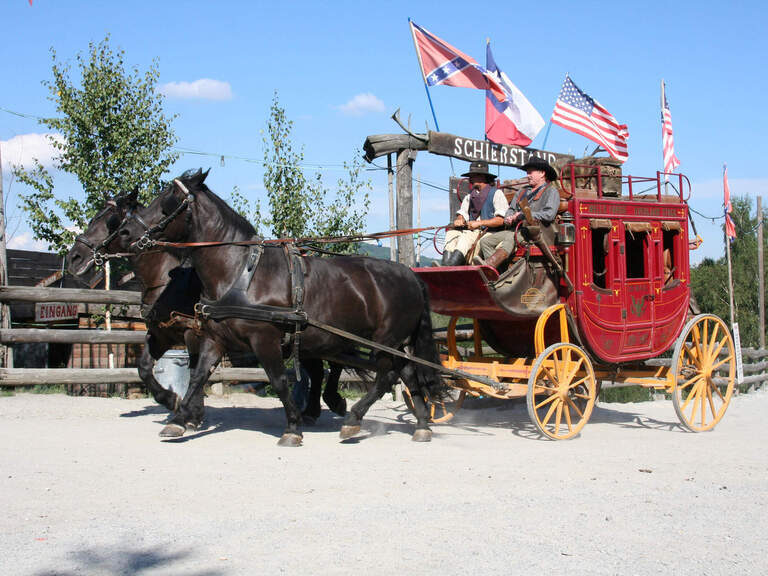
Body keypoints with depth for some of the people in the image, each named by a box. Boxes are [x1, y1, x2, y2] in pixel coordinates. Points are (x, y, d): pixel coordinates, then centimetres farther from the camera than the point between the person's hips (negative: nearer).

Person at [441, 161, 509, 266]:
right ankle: (445, 267, -38)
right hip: (471, 231, 6)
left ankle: (450, 267, -47)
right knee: (451, 233, -20)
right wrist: (458, 220, -6)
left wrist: (479, 223, -14)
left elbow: (502, 220, -8)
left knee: (466, 237, -32)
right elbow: (462, 214, 18)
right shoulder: (469, 197, 24)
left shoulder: (496, 193, 3)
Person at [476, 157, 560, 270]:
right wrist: (508, 219, 5)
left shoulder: (551, 191, 5)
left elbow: (549, 215, -10)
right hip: (515, 230, 8)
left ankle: (487, 266, -55)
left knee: (511, 237, -37)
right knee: (485, 241, -12)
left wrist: (522, 215, -10)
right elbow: (511, 209, 30)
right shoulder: (523, 191, 28)